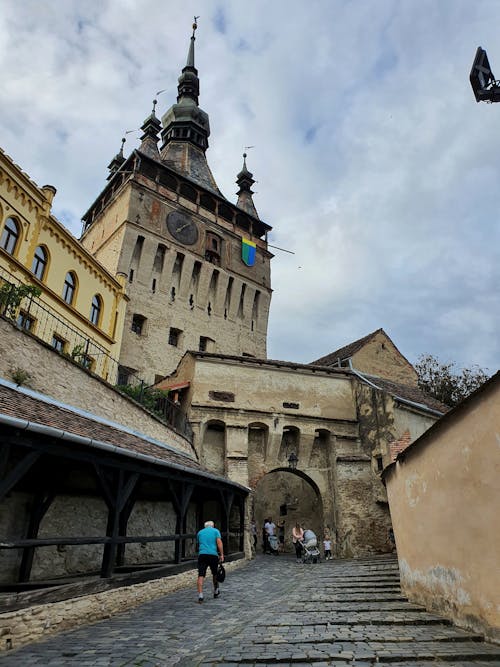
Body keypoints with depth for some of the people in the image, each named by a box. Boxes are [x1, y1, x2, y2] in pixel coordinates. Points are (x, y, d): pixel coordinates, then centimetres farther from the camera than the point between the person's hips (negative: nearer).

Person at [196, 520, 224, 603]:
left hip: (202, 555, 1)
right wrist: (222, 555, -4)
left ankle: (200, 595, -15)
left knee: (201, 575, -3)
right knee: (215, 574, 19)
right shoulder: (215, 531, 11)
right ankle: (216, 592, 33)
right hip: (213, 554, -1)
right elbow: (219, 542, -2)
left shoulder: (200, 532, 20)